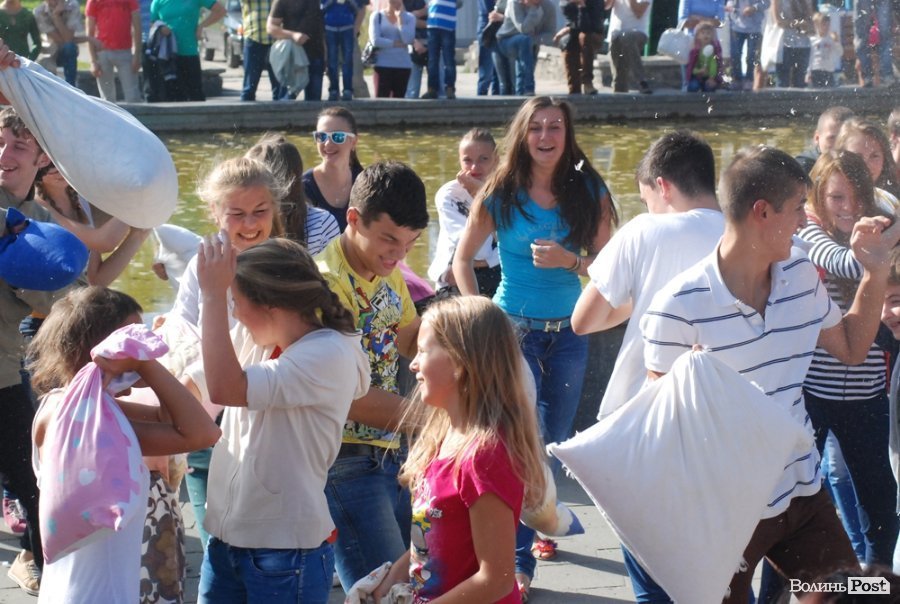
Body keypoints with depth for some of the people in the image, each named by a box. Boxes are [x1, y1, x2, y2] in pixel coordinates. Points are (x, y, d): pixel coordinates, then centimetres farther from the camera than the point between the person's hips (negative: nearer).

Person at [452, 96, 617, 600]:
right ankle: (519, 558, -2)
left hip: (569, 331, 3)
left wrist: (570, 261, -19)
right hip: (514, 328, -2)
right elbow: (463, 259, 4)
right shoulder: (500, 195, -3)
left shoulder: (589, 193, 0)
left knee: (555, 441, 15)